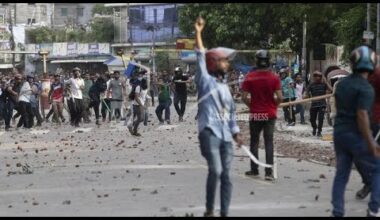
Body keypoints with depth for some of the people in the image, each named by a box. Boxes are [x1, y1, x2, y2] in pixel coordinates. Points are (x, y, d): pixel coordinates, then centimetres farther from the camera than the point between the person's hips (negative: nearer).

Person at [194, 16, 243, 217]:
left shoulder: (225, 86, 18)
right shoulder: (205, 80, 0)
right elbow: (201, 58, -11)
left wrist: (236, 132, 18)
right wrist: (198, 33, -17)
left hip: (225, 135, 6)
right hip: (209, 132, -6)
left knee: (226, 175, 3)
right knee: (215, 171, -19)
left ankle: (224, 213, 8)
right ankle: (209, 210, -5)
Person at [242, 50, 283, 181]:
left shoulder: (250, 77, -6)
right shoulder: (274, 78, -5)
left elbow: (244, 97, -9)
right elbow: (279, 97, -11)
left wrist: (251, 106, 9)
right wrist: (274, 106, 8)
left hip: (255, 114, 0)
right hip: (270, 114, 0)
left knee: (254, 142, 13)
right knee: (269, 143, 3)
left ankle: (254, 170, 19)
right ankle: (269, 172, -3)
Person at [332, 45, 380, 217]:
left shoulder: (342, 84, 7)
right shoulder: (365, 88, -17)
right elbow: (362, 116, -23)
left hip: (339, 132, 7)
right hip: (357, 135, -7)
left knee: (341, 173, 12)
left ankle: (337, 212, 11)